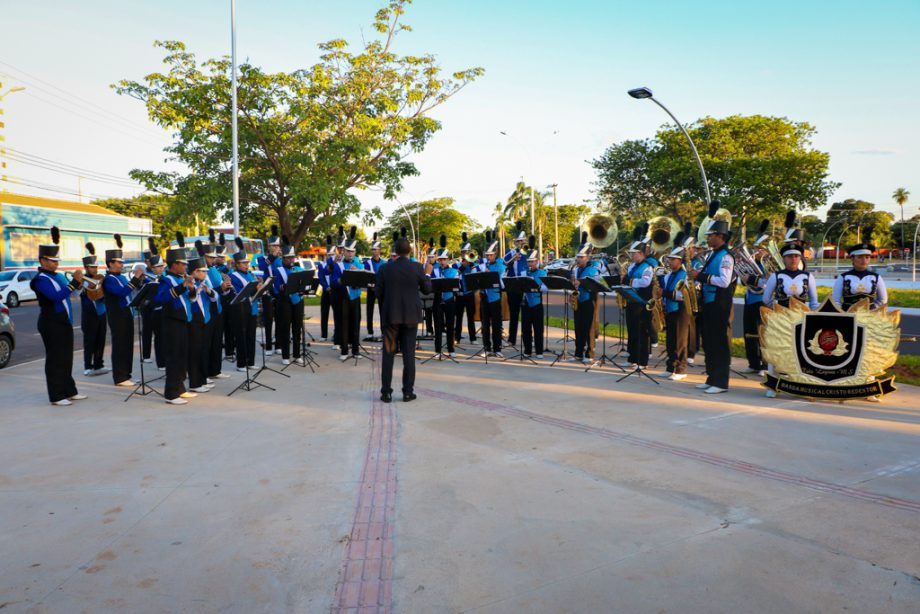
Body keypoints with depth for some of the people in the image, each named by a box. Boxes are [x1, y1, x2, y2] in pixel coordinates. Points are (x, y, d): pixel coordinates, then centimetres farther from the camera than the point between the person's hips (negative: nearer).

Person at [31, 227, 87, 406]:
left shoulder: (58, 276, 13)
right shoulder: (41, 280, -13)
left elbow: (72, 291, 18)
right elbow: (57, 296, -27)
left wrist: (78, 282, 2)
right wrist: (75, 282, -26)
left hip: (65, 322, 9)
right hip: (52, 325, -8)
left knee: (67, 358, 13)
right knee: (55, 359, -3)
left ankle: (70, 391, 22)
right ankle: (56, 396, 3)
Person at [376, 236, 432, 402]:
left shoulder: (385, 269, -5)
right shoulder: (417, 268, -7)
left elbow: (378, 293, -1)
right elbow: (427, 289, 1)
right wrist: (426, 275, 18)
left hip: (390, 315, 0)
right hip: (410, 315, 0)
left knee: (388, 353, 7)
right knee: (409, 354, 6)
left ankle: (386, 392, 9)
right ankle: (408, 392, 8)